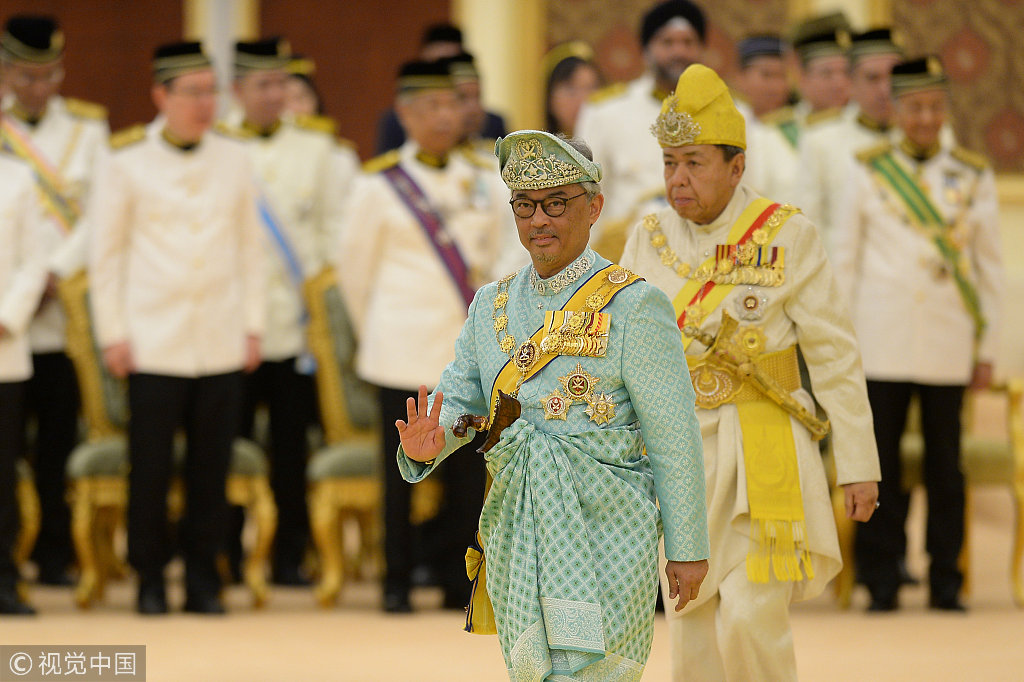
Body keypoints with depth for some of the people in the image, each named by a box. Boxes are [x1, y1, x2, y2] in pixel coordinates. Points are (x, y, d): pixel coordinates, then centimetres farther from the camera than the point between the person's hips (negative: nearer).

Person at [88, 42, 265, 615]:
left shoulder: (234, 160, 7)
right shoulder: (127, 161, -1)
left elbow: (252, 248, 12)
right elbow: (106, 253, 3)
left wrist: (253, 325, 8)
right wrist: (113, 333, 0)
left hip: (222, 346, 2)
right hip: (155, 345, -2)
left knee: (212, 468, 3)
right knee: (151, 468, -1)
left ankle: (204, 582, 12)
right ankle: (151, 582, 10)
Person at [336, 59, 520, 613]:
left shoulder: (485, 181, 8)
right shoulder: (379, 185, -1)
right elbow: (354, 269, 8)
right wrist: (375, 333, 14)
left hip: (469, 353, 3)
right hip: (405, 353, -3)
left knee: (467, 469, 3)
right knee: (401, 468, 1)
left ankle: (456, 580, 12)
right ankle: (397, 582, 10)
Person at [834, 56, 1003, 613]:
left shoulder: (974, 176, 7)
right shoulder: (868, 171, 4)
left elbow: (990, 268, 10)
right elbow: (844, 259, 7)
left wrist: (987, 349, 6)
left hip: (948, 347, 1)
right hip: (882, 344, -1)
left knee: (945, 463, 3)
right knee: (880, 462, -1)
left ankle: (945, 583, 10)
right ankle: (881, 582, 6)